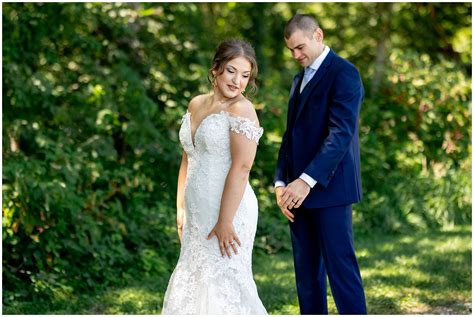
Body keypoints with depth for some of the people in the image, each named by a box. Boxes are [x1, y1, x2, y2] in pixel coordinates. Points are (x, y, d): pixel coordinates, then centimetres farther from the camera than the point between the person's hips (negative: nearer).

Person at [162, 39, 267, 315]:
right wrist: (181, 209, 16)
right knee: (192, 283, 11)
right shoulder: (196, 105, 11)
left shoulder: (241, 110, -12)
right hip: (197, 216, 8)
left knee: (223, 282, -6)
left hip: (228, 212, -8)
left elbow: (241, 167, -19)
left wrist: (225, 221, -22)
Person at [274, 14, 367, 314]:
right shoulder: (300, 79, 18)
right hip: (301, 189, 8)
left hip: (329, 188, -8)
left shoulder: (344, 73, -8)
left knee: (340, 265, -8)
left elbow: (341, 134, -18)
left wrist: (307, 181, -24)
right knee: (306, 270, 9)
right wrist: (282, 182, 5)